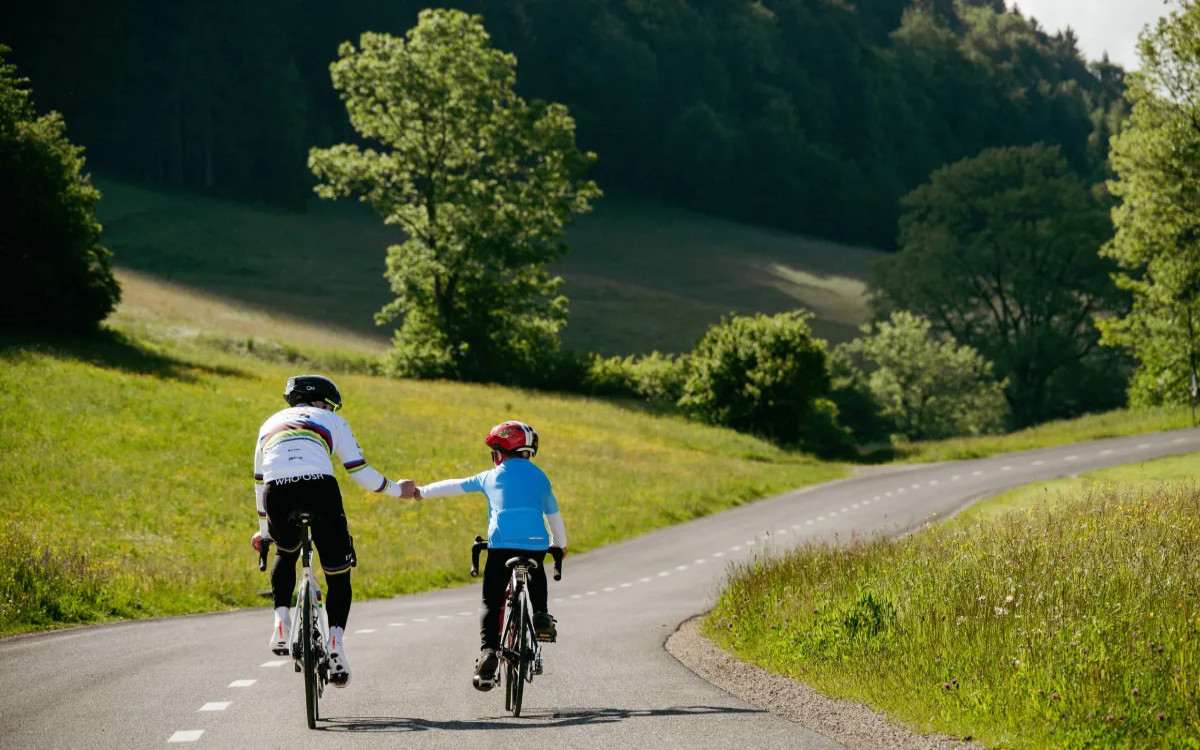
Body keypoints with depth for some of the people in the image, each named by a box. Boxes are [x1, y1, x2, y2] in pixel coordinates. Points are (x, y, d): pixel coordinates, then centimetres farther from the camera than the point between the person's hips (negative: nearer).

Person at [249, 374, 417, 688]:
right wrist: (397, 489, 34)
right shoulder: (330, 421, 24)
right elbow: (360, 473, 18)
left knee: (285, 554, 33)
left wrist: (264, 529, 51)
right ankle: (335, 643, -9)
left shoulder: (271, 423, 33)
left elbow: (260, 482, 39)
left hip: (278, 495, 3)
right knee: (338, 574, 11)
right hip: (320, 489, -3)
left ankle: (281, 624, 15)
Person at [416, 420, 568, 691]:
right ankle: (541, 616, 18)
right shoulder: (540, 478, 21)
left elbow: (453, 486, 29)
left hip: (501, 544, -2)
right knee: (536, 575, 36)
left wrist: (422, 492, 46)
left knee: (491, 603, 4)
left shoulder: (491, 477, 17)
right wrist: (560, 544, 51)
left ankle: (488, 651, -15)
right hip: (536, 543, 2)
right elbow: (553, 514, 33)